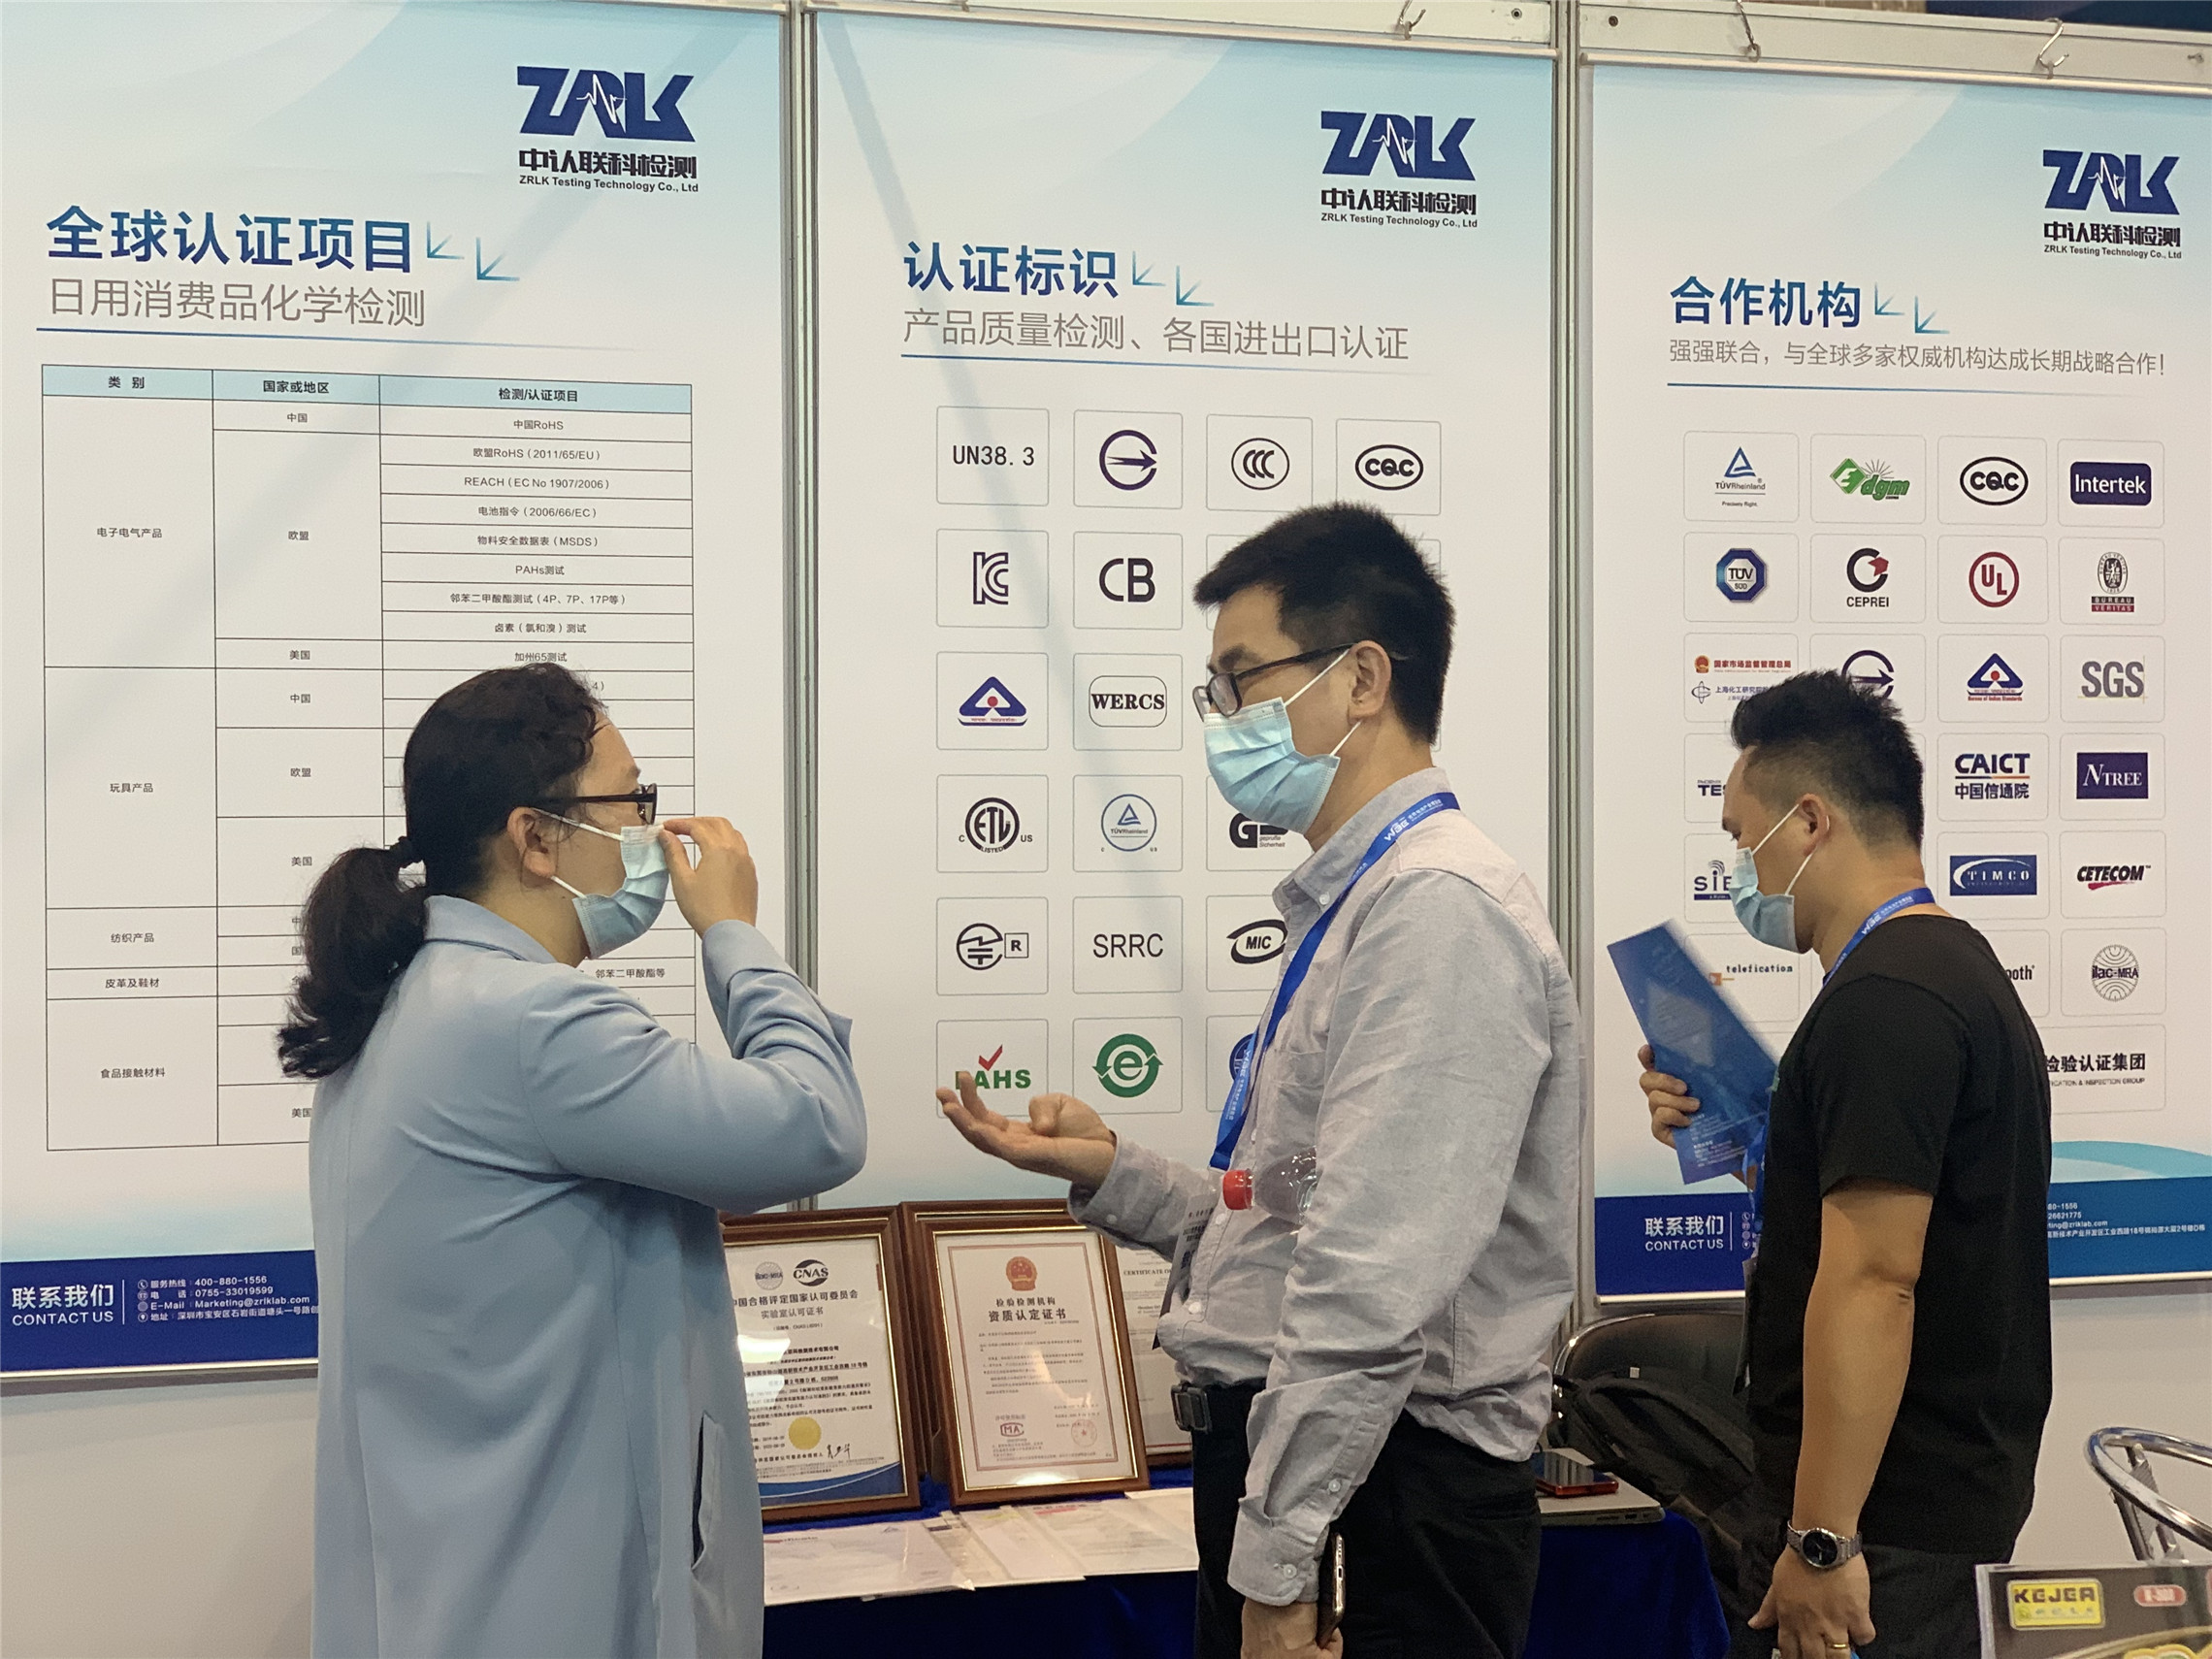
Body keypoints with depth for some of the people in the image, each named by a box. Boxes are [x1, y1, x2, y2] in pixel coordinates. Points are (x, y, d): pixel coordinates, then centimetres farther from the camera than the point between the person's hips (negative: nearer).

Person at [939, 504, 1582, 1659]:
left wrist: (1276, 1564, -21)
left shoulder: (1441, 911, -18)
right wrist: (1109, 1172, 5)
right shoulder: (1350, 909, 14)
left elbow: (1377, 1283, -24)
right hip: (1285, 1461, 9)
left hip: (1386, 1506, -9)